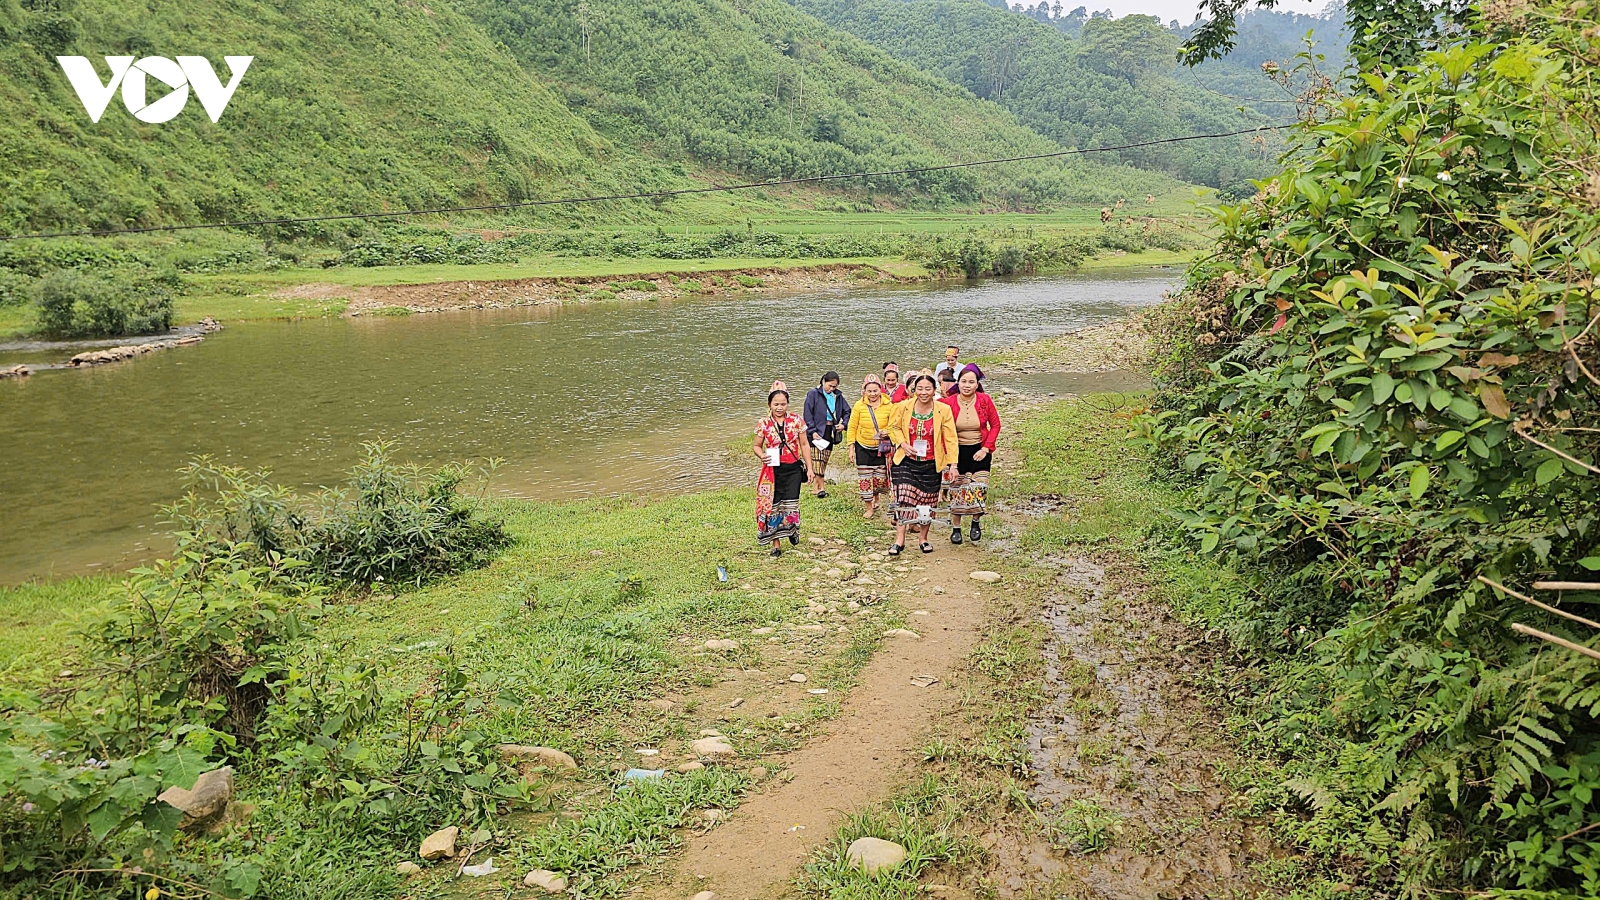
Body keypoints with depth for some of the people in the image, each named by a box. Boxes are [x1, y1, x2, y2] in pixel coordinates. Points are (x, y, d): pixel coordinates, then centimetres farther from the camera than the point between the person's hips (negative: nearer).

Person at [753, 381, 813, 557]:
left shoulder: (796, 420, 0)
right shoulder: (763, 424, -1)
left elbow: (804, 445, 7)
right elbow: (756, 446, 8)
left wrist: (809, 468, 4)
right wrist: (761, 455, -15)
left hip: (793, 469, 0)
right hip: (772, 470, 0)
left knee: (791, 503, -7)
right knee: (772, 506, 2)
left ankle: (792, 529, 28)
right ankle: (776, 545, 14)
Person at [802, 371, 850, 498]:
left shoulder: (838, 396, 11)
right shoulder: (813, 394, -5)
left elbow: (847, 411, 20)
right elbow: (807, 414, -8)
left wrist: (844, 424, 2)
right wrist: (812, 431, -15)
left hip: (830, 432, 6)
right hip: (817, 431, -6)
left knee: (824, 460, 7)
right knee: (817, 460, -12)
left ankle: (816, 486, 13)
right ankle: (819, 487, -12)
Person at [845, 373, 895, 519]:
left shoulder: (888, 406, -6)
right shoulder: (859, 405, -8)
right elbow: (852, 427, -1)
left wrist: (888, 432, -16)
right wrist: (851, 448, -3)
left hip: (881, 447, 1)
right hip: (863, 447, 0)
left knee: (880, 477, 6)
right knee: (864, 479, 1)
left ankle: (876, 500, 35)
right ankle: (869, 508, 15)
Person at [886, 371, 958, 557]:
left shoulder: (943, 410, -7)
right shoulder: (903, 407, -6)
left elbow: (950, 438, -4)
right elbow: (894, 427, 10)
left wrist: (953, 464, -10)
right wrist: (902, 444, -8)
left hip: (931, 464, 0)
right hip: (906, 462, 0)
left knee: (927, 503, 10)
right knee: (903, 500, -10)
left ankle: (924, 539, 27)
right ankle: (899, 541, -4)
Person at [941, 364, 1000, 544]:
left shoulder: (985, 400, -8)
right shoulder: (949, 402, -10)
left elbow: (995, 425, 0)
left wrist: (986, 449, -7)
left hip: (980, 451, 0)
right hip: (958, 451, 0)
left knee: (979, 489, 1)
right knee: (957, 489, 2)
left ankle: (976, 524, 25)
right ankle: (956, 528, 17)